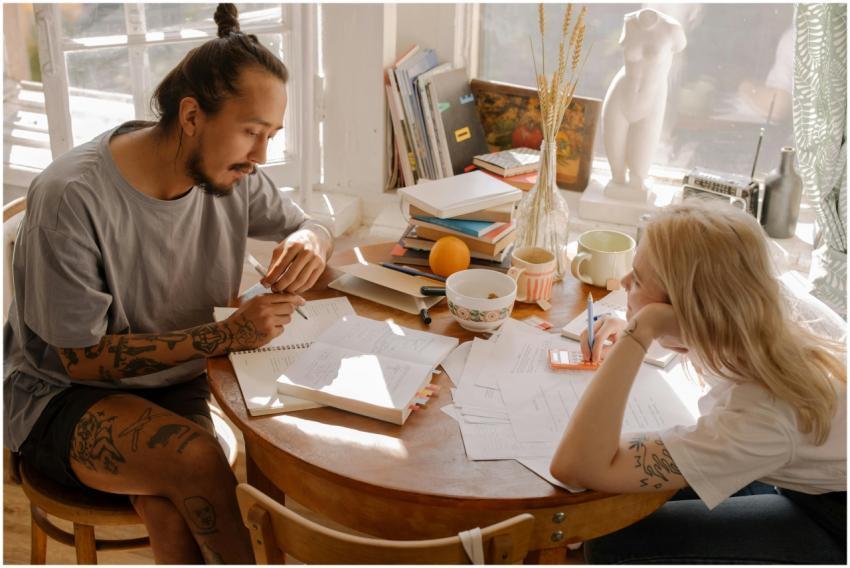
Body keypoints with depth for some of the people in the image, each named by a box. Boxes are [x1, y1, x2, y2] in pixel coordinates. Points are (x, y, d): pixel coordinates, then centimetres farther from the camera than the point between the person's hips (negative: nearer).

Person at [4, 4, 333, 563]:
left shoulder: (231, 173, -8)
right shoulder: (71, 197, -24)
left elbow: (312, 226, 9)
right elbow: (84, 358, -20)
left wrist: (309, 243, -17)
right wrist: (226, 336, -27)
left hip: (177, 382, 4)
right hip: (64, 394, -3)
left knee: (171, 505, -28)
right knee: (197, 459, -30)